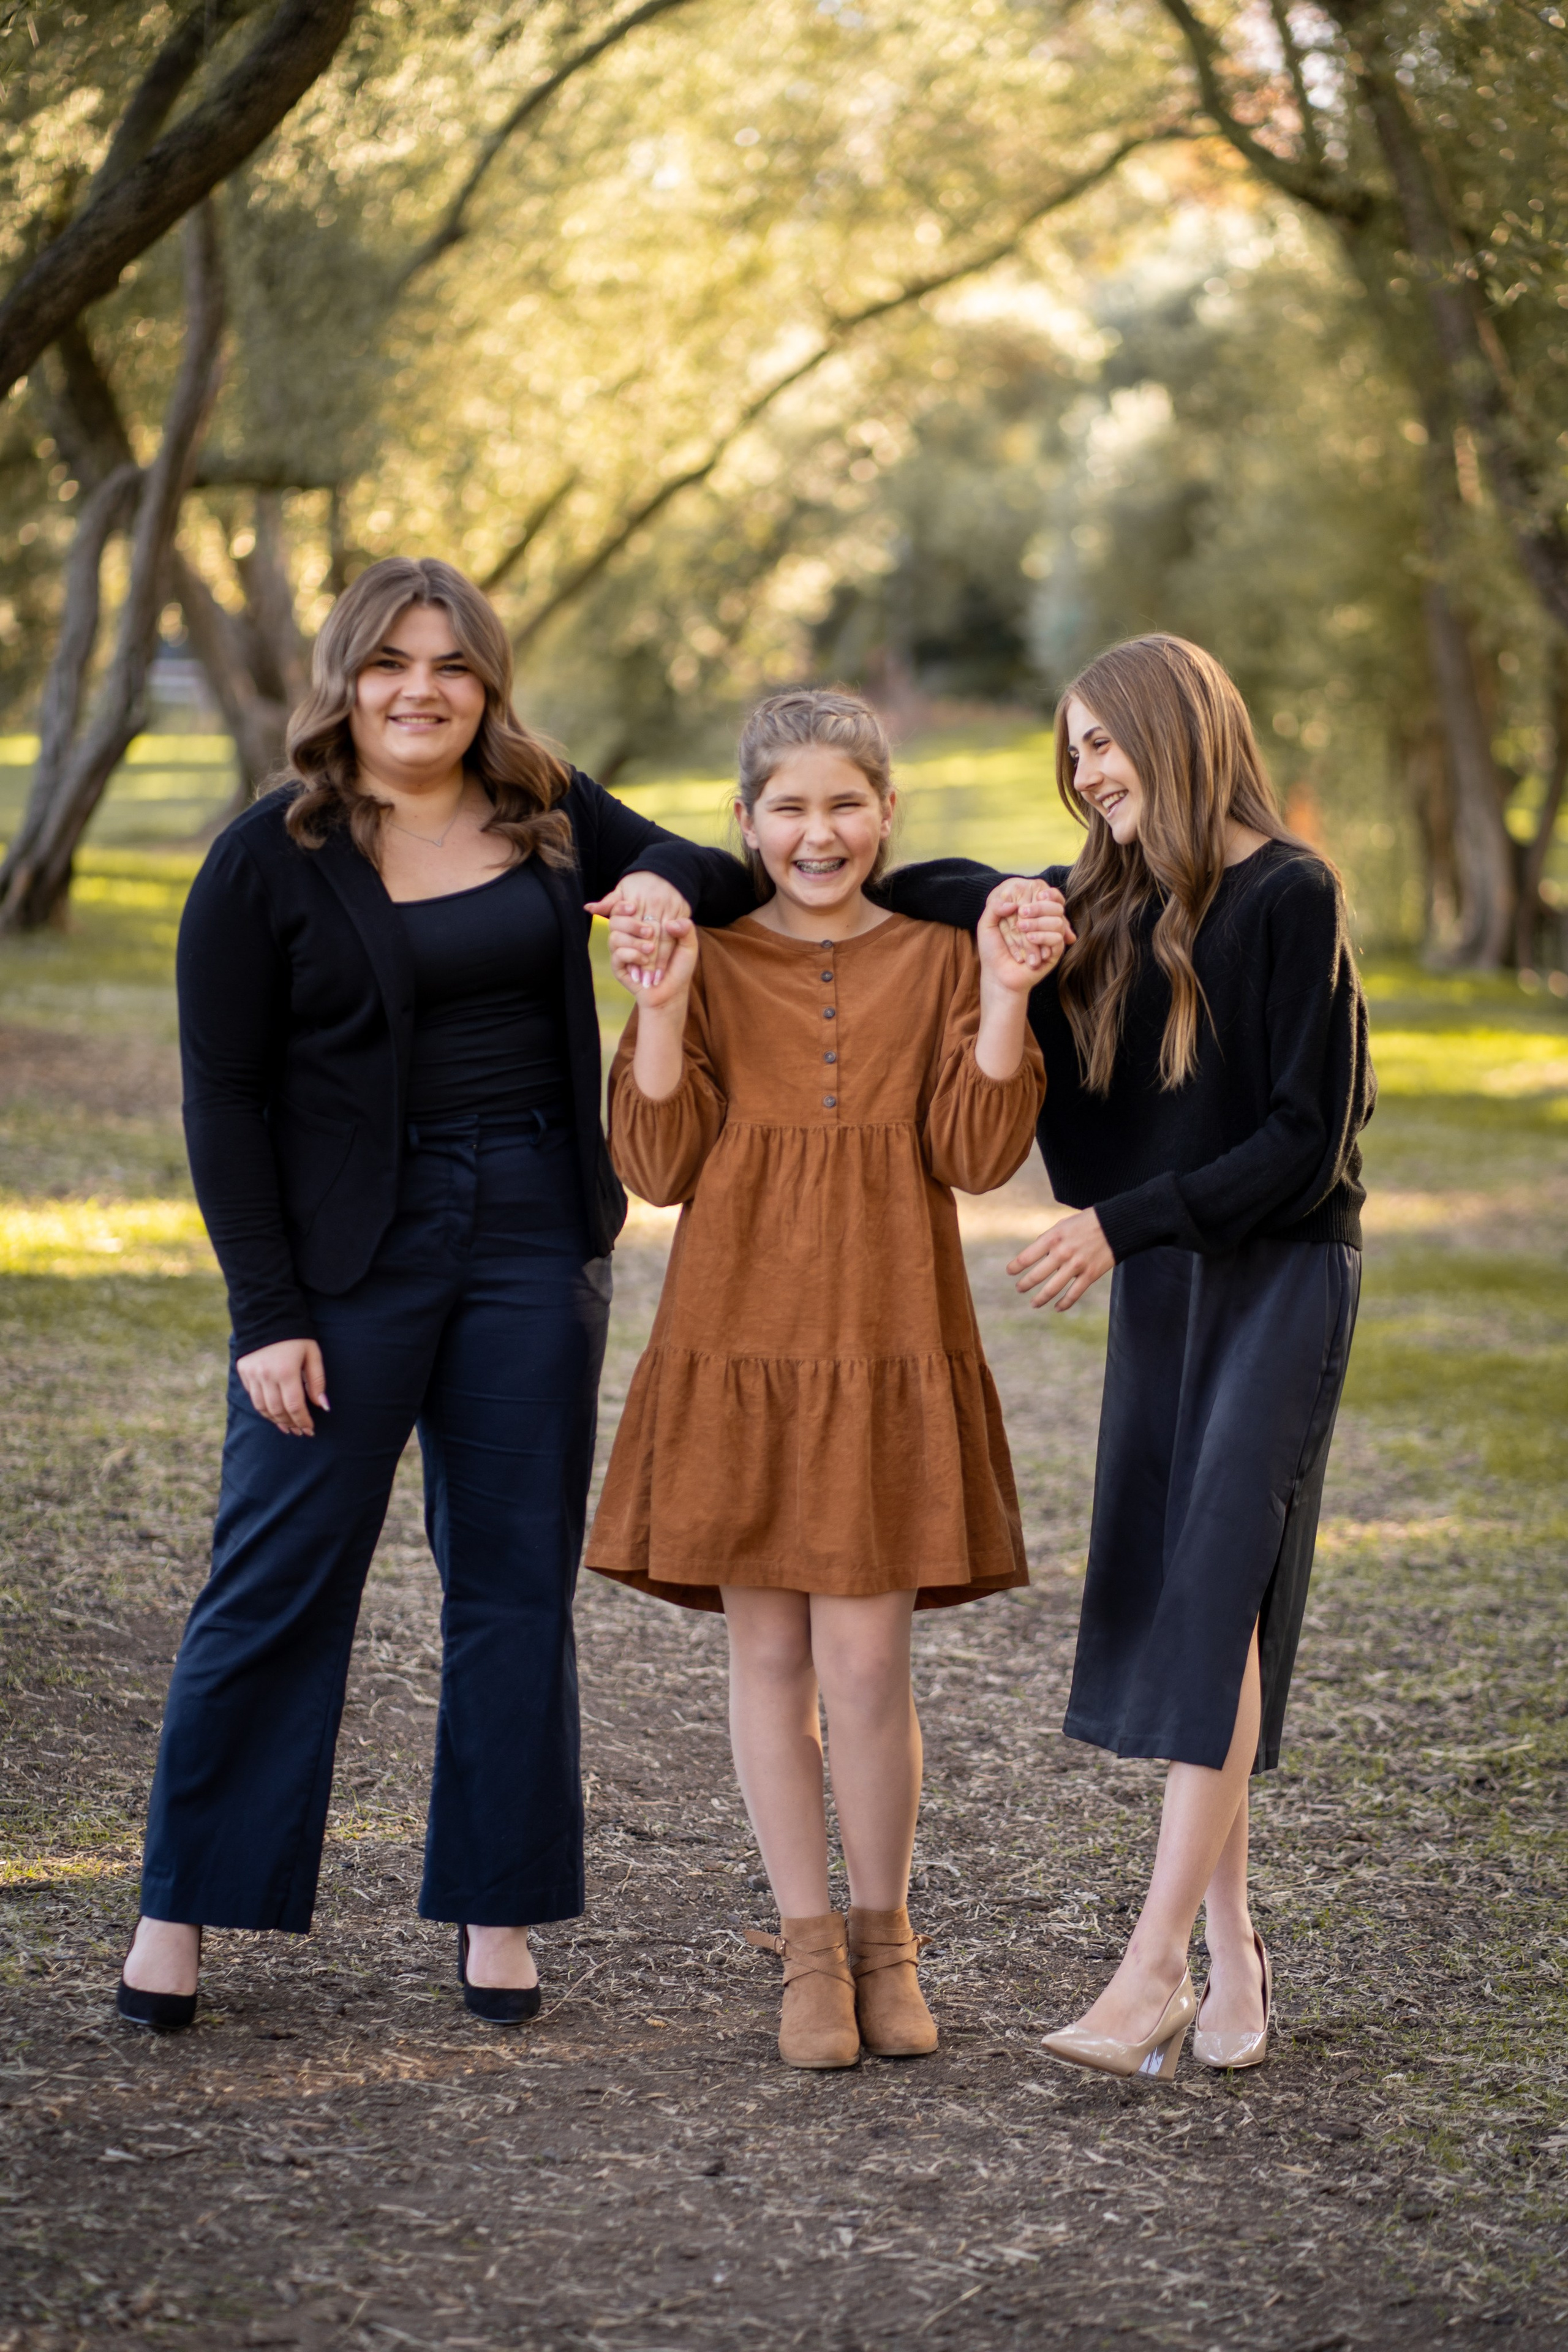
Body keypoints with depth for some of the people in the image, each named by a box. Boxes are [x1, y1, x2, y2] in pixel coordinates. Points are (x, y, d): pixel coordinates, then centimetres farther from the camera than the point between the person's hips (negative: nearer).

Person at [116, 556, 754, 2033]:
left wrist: (672, 885, -7)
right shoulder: (268, 861, -4)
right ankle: (183, 1904, 11)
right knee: (278, 1574, -1)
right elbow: (222, 1097, -5)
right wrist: (267, 1312, -11)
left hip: (535, 1237, 4)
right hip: (349, 1248, -3)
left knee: (516, 1575, 7)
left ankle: (497, 1909, 17)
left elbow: (725, 881, 19)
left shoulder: (552, 818, 7)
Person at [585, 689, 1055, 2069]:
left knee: (865, 1661, -3)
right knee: (768, 1656, 4)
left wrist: (1006, 998, -12)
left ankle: (884, 1940, 18)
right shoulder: (710, 962, 5)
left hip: (890, 1346, -1)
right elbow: (660, 1164, 0)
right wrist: (660, 1011, -12)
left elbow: (977, 1154, -2)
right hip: (736, 1344, 1)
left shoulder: (937, 959, 6)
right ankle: (809, 1951, 17)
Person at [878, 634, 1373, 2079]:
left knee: (1214, 1592, -14)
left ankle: (1155, 1964, -18)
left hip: (1280, 1279, -7)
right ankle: (1229, 1949, 11)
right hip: (1161, 1277, 7)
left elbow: (1305, 1139, -15)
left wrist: (1122, 1221, -19)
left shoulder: (1288, 897, -11)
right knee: (1164, 1594, 4)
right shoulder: (1109, 905, 11)